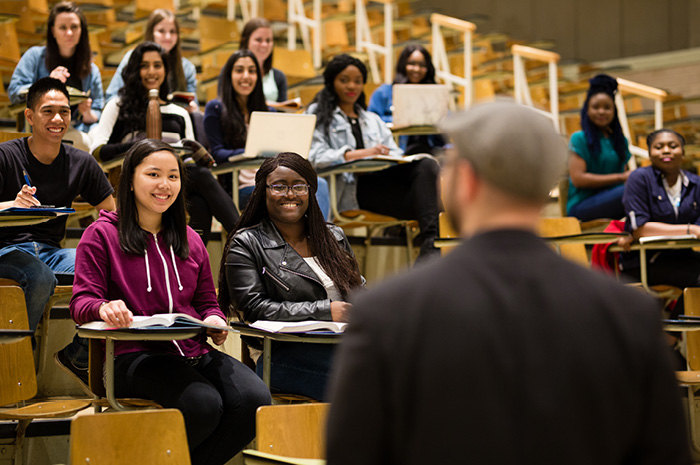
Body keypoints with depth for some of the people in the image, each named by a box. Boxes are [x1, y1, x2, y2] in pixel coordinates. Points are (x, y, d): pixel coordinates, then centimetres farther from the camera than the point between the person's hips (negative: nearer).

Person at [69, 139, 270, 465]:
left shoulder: (189, 239, 22)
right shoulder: (101, 234, 6)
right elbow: (82, 301, -1)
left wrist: (215, 320, 0)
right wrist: (104, 308, -26)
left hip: (195, 352, 6)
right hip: (135, 356, -6)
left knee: (254, 399, -23)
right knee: (204, 403, -33)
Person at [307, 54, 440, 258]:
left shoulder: (372, 119, 37)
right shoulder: (318, 115, 17)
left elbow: (395, 153, 23)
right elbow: (315, 156, -2)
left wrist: (387, 156, -6)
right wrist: (362, 154, -16)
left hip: (382, 176, 6)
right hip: (351, 186, -6)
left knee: (427, 165, -31)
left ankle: (429, 244, -45)